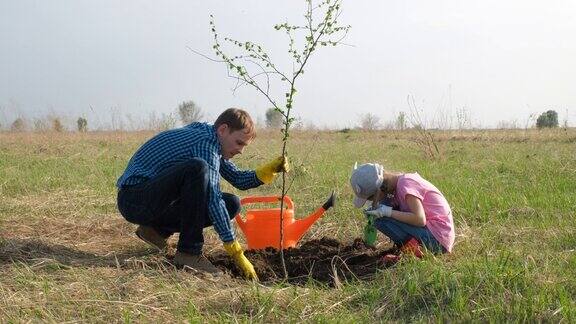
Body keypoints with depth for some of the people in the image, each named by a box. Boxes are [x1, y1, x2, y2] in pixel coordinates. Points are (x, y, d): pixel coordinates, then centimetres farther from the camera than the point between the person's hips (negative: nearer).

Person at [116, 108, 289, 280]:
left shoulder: (211, 143, 11)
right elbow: (212, 199, -25)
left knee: (231, 204, 1)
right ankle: (189, 252, -24)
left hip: (158, 203, 10)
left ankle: (158, 230, 9)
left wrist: (271, 169, -2)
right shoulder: (205, 143, -19)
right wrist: (237, 253, -24)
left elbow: (239, 179, 17)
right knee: (197, 168, -33)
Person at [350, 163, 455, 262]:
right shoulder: (397, 181, 7)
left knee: (381, 220, -15)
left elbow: (420, 220, -25)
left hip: (437, 240, -10)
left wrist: (388, 212, -21)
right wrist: (375, 209, 0)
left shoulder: (405, 184, -18)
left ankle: (412, 249, -9)